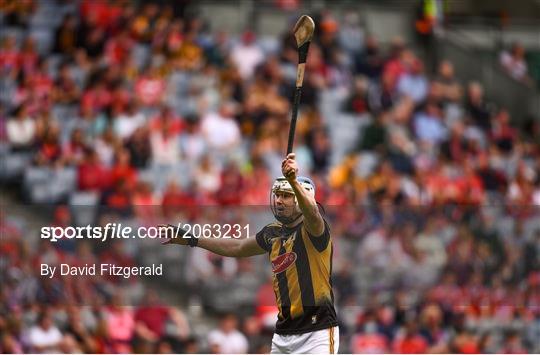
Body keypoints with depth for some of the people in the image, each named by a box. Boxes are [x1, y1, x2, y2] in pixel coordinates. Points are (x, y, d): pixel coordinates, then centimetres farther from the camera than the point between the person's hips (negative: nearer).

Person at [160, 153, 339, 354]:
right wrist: (189, 240, 29)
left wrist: (293, 181, -54)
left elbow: (312, 213, -35)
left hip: (316, 333, -8)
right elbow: (238, 248, 28)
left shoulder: (313, 229, -11)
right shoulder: (273, 233, 12)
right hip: (283, 335, 8)